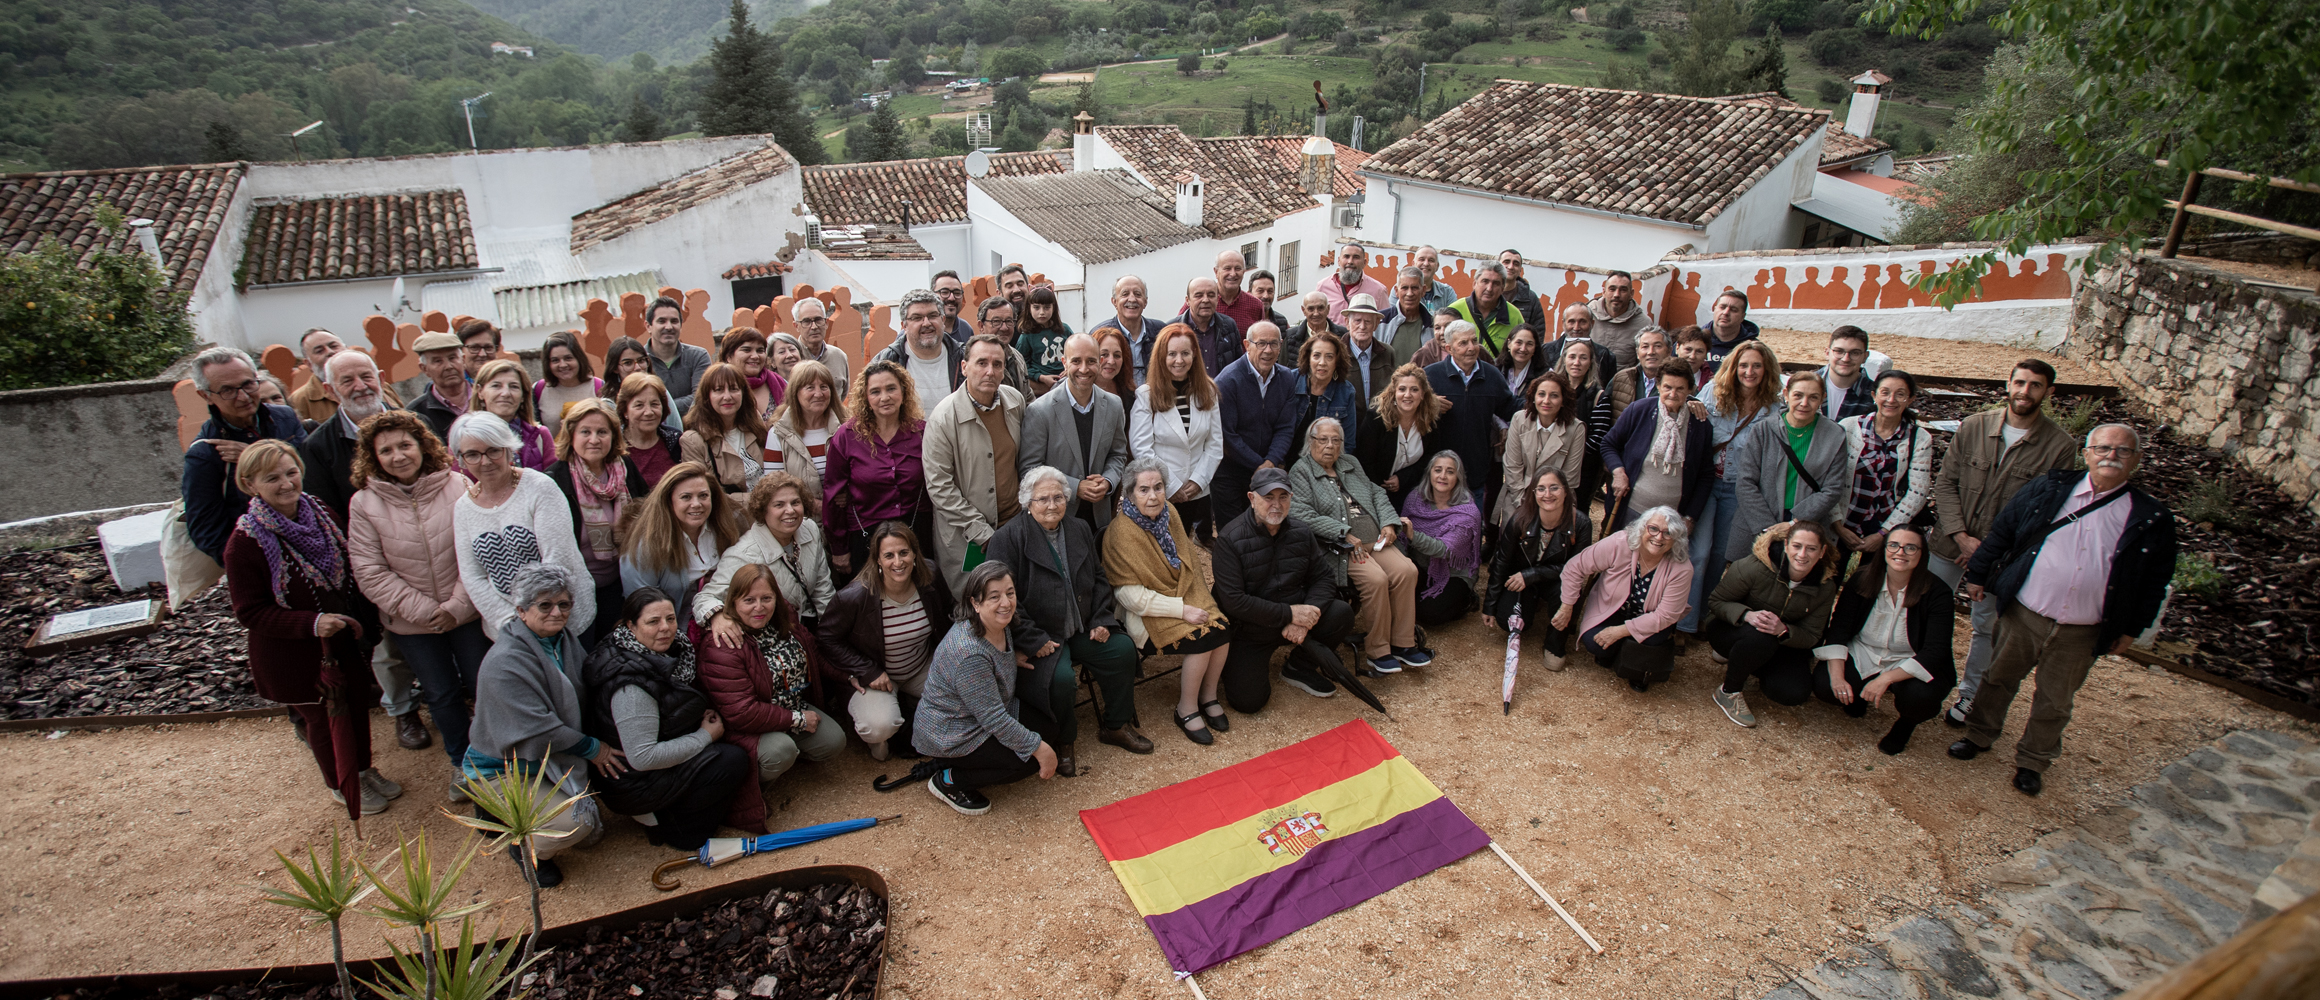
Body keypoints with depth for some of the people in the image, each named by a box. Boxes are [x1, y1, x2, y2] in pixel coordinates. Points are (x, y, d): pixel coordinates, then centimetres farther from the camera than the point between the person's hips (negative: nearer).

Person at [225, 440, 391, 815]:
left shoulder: (320, 513, -3)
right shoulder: (244, 543, -22)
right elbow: (250, 612, -18)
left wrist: (367, 621, 4)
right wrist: (312, 623, -29)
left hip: (348, 641, 5)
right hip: (298, 655, -5)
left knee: (358, 704, 20)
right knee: (322, 717, 14)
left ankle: (364, 769, 44)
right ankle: (341, 785, 37)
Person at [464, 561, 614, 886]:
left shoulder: (565, 640, -1)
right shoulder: (506, 662, -26)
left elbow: (583, 697, 12)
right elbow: (537, 730, -27)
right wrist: (592, 748, -17)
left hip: (549, 761, 8)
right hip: (501, 771, -8)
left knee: (593, 833, 7)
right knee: (575, 823, -26)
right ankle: (525, 848, 6)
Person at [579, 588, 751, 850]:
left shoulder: (657, 653, -2)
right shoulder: (631, 684, -29)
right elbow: (642, 758, -30)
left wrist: (702, 715, -3)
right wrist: (705, 736, -19)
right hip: (634, 786, -9)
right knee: (734, 760, -13)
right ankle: (665, 826, 1)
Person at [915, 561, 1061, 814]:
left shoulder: (998, 628, -5)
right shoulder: (970, 654, -33)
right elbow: (994, 719, -28)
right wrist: (1040, 749, -23)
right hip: (949, 738, -9)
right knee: (1033, 759, -15)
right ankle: (949, 781, -1)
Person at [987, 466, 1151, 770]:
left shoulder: (1080, 530, 9)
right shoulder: (1008, 537, -12)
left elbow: (1099, 579, 17)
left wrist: (1101, 620, 3)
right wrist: (1034, 640, -20)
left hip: (1081, 630, 6)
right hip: (1041, 637, -6)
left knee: (1123, 649, -10)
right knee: (1061, 677, -29)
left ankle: (1115, 725, 10)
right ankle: (1062, 744, -1)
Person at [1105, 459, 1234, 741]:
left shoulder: (1169, 512, 1)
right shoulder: (1121, 532, -20)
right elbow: (1130, 594, -20)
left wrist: (1198, 598, 2)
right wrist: (1182, 610, -22)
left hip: (1186, 596, 6)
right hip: (1147, 611, -6)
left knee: (1222, 629, -17)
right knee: (1201, 639, -24)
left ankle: (1208, 696, 6)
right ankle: (1186, 710, -3)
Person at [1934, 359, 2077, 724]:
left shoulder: (2058, 445, -10)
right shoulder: (1973, 426, -5)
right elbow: (1945, 482, -2)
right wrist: (1961, 536, -12)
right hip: (1950, 543, 2)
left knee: (1987, 630, 11)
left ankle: (1969, 695, 29)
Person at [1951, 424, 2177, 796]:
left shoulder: (2152, 519, -3)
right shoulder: (2048, 488, -2)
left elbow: (2155, 582, 4)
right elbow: (2001, 532, 5)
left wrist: (2130, 629, 4)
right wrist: (1978, 574, 6)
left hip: (2080, 635, 0)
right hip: (2022, 614, 0)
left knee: (2054, 703, 13)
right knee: (1998, 679, 15)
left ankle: (2032, 762, 30)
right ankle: (1979, 734, 35)